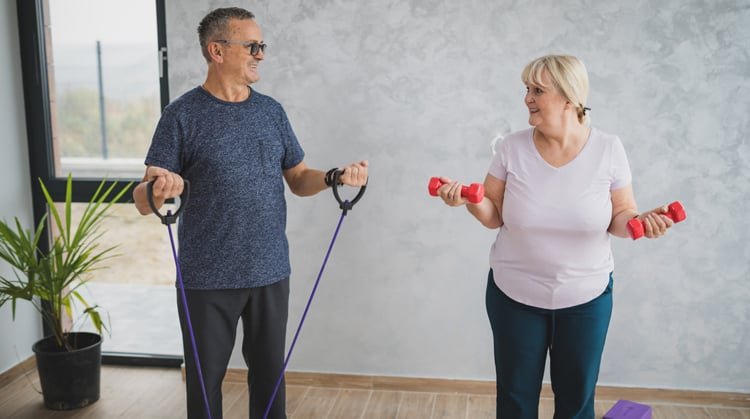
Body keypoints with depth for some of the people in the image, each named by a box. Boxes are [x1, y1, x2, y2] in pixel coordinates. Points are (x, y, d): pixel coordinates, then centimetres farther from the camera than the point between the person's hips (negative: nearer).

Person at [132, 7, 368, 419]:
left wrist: (334, 177, -9)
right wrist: (157, 190, -33)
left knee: (269, 373, 16)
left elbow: (298, 180, 11)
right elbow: (142, 199, -9)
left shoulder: (271, 111, 6)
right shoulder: (183, 114, -7)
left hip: (270, 274, 4)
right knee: (205, 379, 11)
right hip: (207, 280, -3)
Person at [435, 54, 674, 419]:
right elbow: (495, 216, -2)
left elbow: (619, 217, -2)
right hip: (514, 293, 1)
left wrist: (641, 222, -23)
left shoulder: (608, 149, -10)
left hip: (586, 296, 0)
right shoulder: (512, 147, -8)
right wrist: (468, 200, -22)